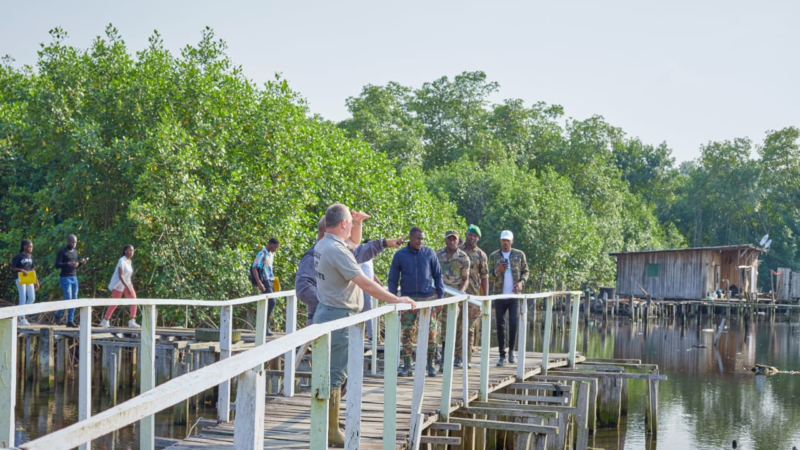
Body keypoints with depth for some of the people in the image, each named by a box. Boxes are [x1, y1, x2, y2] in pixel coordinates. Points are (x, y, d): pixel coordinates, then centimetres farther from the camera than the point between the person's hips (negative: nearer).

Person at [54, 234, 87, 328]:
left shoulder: (75, 251, 14)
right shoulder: (62, 251, -7)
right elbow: (57, 265, -14)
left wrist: (81, 262, 0)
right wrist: (69, 264, -26)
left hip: (74, 278, 7)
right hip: (65, 278, -7)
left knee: (74, 300, 1)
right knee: (68, 299, -14)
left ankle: (70, 321, 4)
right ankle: (59, 314, 11)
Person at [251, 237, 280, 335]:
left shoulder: (271, 254, 14)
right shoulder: (262, 254, -13)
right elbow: (254, 268, -19)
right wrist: (259, 283, -25)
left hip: (270, 281, 9)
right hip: (265, 281, -9)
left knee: (268, 303, 9)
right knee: (271, 302, -17)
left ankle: (265, 327, 15)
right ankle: (265, 326, -12)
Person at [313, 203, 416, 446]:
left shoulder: (322, 245, 9)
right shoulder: (337, 250, -21)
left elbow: (354, 244, 31)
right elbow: (365, 283, -23)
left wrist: (358, 221, 19)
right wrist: (396, 300, -18)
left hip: (326, 314, 10)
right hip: (338, 318, -10)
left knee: (330, 373, 16)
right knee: (336, 375, -5)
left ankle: (327, 426, 22)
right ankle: (332, 432, -1)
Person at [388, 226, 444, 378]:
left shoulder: (429, 253, 4)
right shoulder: (400, 255, 2)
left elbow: (437, 275, 10)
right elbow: (393, 279, 7)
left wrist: (441, 295, 4)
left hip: (427, 297, 0)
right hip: (408, 299, 0)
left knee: (431, 332, -2)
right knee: (407, 333, 0)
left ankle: (430, 365, 11)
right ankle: (407, 367, 7)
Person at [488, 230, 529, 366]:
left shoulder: (519, 255, 5)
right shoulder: (493, 256, 4)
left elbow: (525, 271, 10)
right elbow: (489, 277, 4)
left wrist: (521, 282, -9)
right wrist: (497, 271, -17)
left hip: (514, 295, -1)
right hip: (499, 295, 1)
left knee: (514, 323, -11)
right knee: (500, 326, 3)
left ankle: (511, 351, 10)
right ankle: (502, 356, 10)